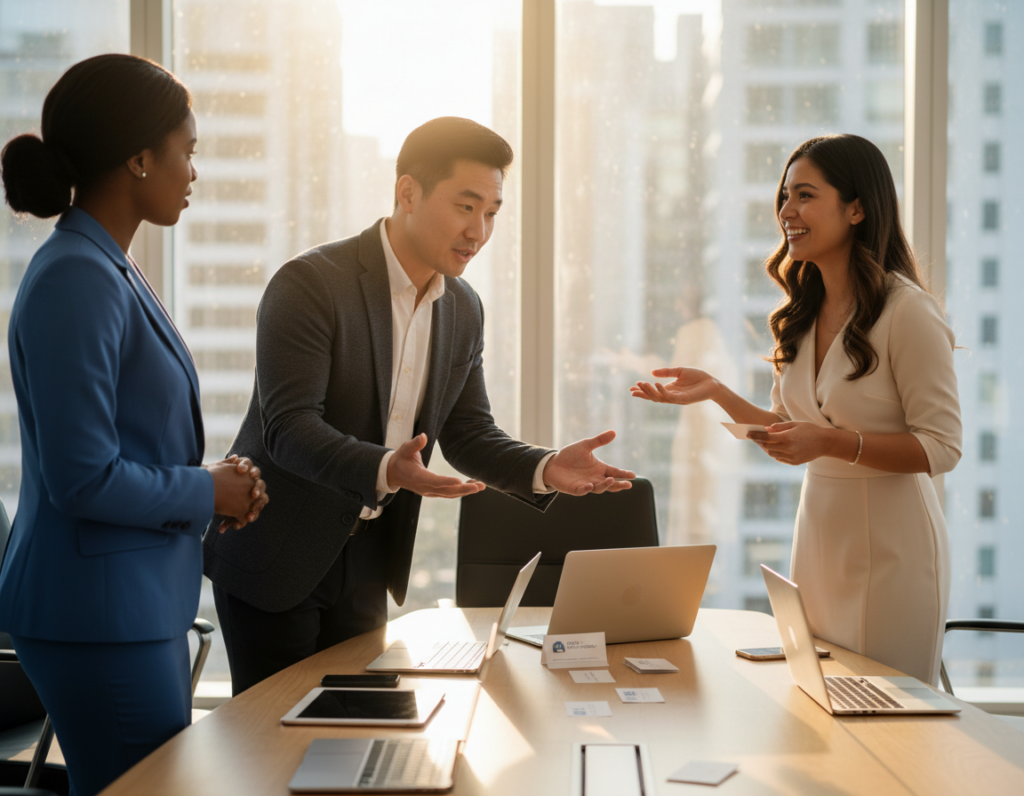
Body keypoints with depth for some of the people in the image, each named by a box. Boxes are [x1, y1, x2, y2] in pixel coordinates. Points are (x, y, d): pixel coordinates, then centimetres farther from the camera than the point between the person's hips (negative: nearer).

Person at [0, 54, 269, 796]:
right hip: (100, 611, -10)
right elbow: (84, 479, -22)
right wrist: (208, 494, -9)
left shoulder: (110, 268, 11)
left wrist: (214, 478, 4)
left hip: (141, 602, 10)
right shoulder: (76, 279, -19)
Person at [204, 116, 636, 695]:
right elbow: (288, 429, -25)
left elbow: (468, 434, 8)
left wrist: (546, 469, -10)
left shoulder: (464, 310, 5)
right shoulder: (309, 284, -18)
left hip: (366, 560, 6)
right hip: (274, 555, -6)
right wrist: (387, 470, -41)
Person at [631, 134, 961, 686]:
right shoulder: (802, 314, 8)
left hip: (891, 542, -7)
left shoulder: (908, 313, -15)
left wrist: (830, 442, -26)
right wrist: (716, 393, 3)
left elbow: (942, 447, -16)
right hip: (818, 531, 7)